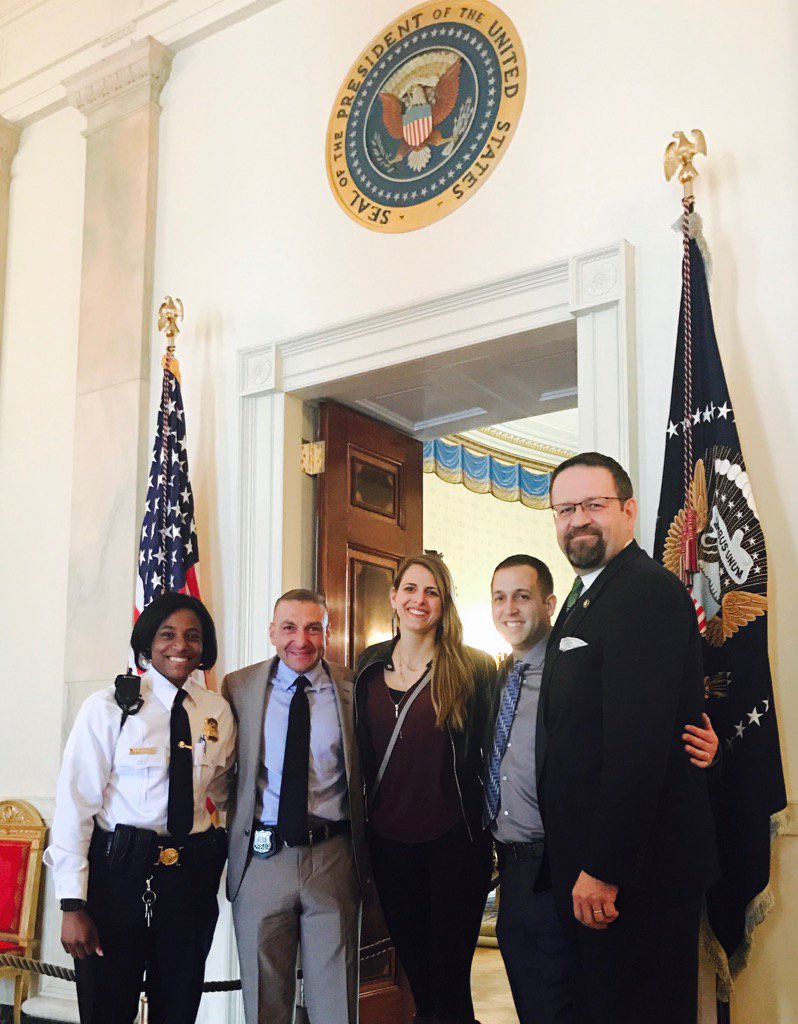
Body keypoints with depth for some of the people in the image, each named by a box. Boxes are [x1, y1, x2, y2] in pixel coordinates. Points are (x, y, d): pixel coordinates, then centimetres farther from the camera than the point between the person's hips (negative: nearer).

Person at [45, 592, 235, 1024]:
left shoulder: (218, 712, 3)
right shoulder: (108, 707, -8)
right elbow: (75, 802, -11)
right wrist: (73, 904, -14)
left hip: (193, 876, 4)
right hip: (118, 873, -3)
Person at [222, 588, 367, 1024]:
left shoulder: (353, 688, 1)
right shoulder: (239, 687, 2)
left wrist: (363, 851, 4)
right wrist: (226, 840, 2)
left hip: (333, 858, 0)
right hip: (261, 857, 1)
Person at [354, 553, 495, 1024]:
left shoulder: (473, 667, -6)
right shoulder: (370, 665, 5)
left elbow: (487, 751, -6)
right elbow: (362, 750, 11)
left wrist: (483, 833, -10)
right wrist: (365, 815, 8)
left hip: (454, 840, -4)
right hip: (390, 839, 4)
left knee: (449, 971, 6)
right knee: (413, 961, 17)